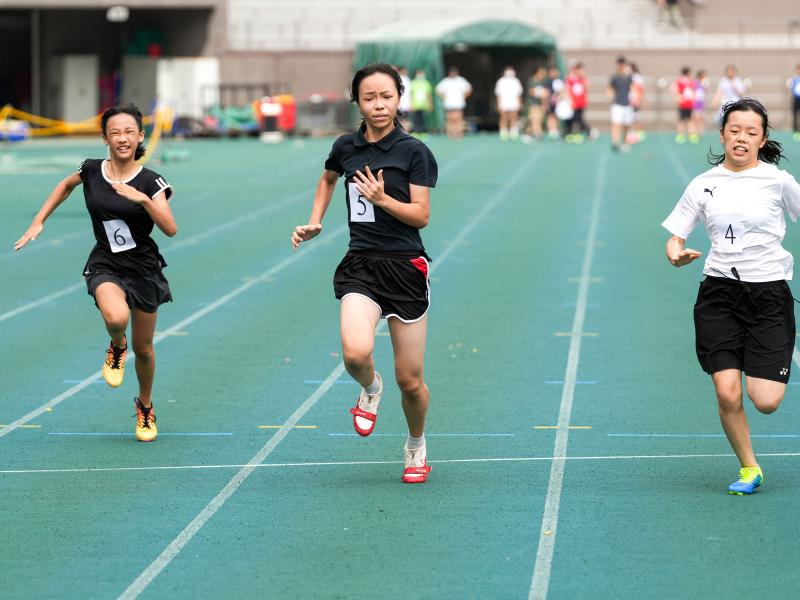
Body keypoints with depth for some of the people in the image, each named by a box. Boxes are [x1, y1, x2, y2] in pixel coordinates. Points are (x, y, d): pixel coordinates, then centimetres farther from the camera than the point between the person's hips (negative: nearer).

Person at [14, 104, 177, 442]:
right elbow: (66, 185, 19)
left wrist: (143, 199, -33)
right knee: (116, 318, -34)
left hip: (144, 269, 0)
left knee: (143, 348, 11)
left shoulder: (150, 182, -11)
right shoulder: (91, 171, -5)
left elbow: (171, 229, -21)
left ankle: (145, 407, 39)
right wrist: (39, 221, 14)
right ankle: (117, 347, 4)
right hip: (105, 266, 0)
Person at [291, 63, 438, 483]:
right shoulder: (346, 148, 6)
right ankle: (370, 388, 10)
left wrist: (382, 198, -21)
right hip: (360, 267, 2)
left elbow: (421, 215, -8)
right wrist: (315, 222, 19)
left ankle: (416, 447, 30)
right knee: (356, 353, -27)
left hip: (405, 267, -2)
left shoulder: (414, 151, -5)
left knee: (409, 380, 2)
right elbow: (328, 178, 29)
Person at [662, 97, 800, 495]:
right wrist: (676, 254, -13)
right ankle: (749, 469, 13)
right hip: (719, 294, 2)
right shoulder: (704, 185, 5)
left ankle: (765, 369, 28)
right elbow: (674, 237, 9)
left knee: (765, 401, -10)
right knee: (727, 393, -10)